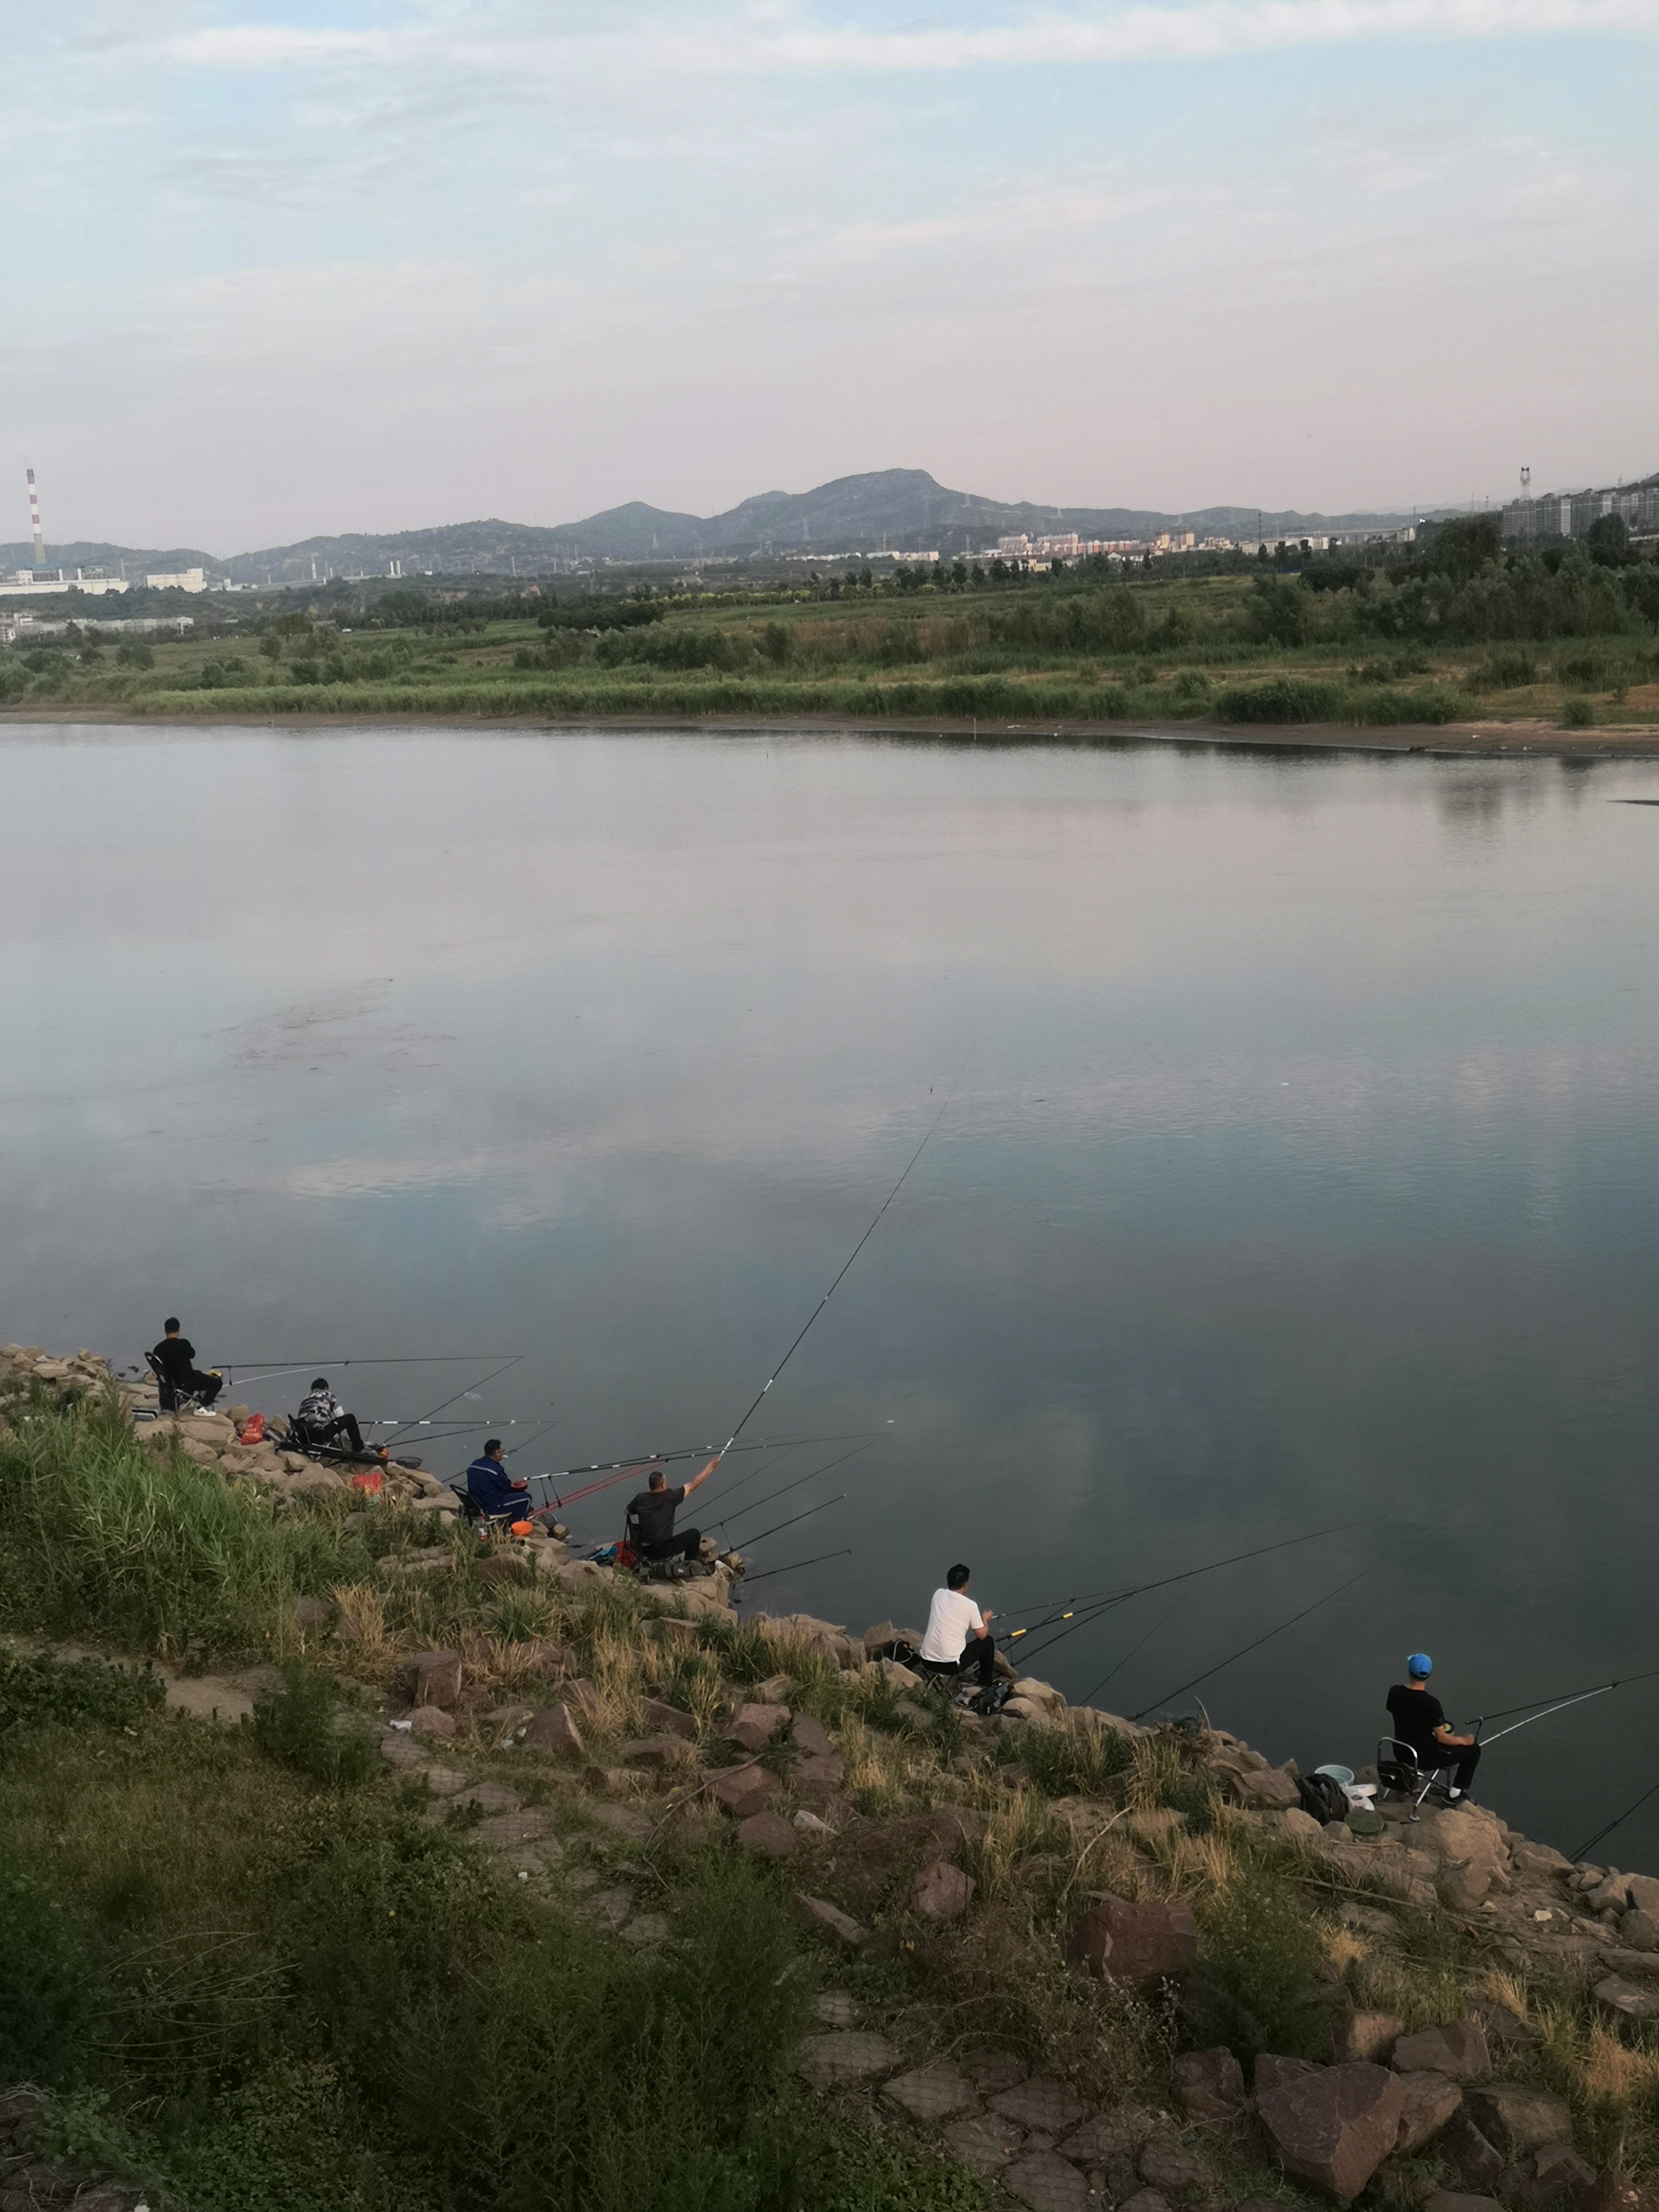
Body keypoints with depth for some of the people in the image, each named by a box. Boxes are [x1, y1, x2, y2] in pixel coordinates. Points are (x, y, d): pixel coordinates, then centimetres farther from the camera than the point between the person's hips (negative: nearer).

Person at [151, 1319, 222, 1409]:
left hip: (170, 1384, 6)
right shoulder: (183, 1344, -19)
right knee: (217, 1382, 1)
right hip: (186, 1383, -6)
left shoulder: (158, 1349, -7)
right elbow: (192, 1355, 2)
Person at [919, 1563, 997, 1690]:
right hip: (950, 1664, -5)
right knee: (988, 1641, 18)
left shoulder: (938, 1594, 5)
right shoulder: (970, 1605, -8)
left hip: (927, 1660, 5)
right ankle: (986, 1685, 29)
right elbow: (982, 1635, 3)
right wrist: (985, 1620, 24)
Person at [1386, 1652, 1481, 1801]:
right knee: (1473, 1749, 11)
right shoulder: (1431, 1704, -27)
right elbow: (1441, 1738, -19)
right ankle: (1455, 1793, 16)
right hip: (1425, 1758, -6)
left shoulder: (1394, 1693, -10)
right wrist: (1464, 1741, 0)